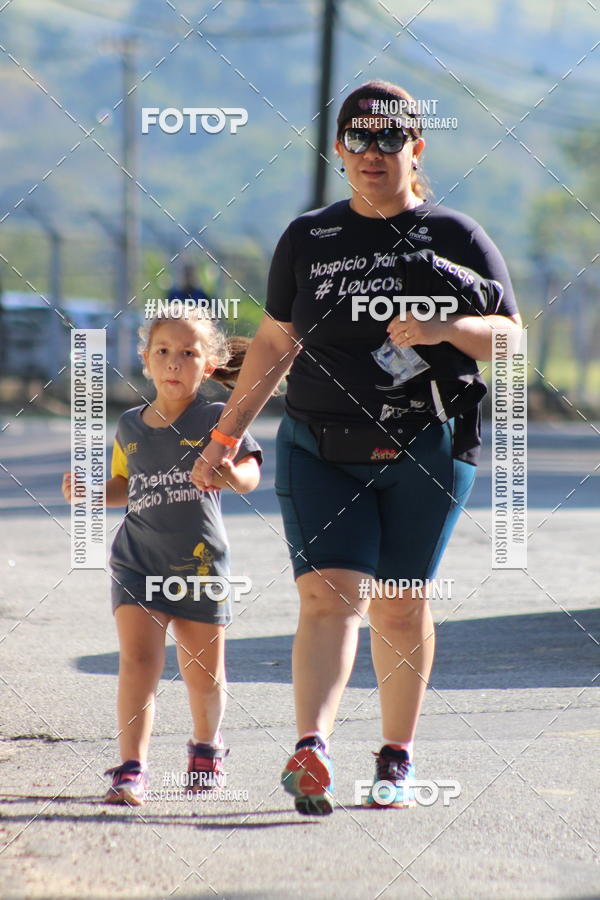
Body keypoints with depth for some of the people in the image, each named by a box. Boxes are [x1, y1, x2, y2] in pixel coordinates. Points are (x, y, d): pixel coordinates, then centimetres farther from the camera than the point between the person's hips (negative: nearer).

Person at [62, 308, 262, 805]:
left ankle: (207, 745, 39)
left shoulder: (216, 419, -4)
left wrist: (230, 476, -33)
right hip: (139, 560, 2)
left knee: (204, 673, 11)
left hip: (201, 563, -2)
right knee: (138, 659, -14)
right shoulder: (130, 427, 9)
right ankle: (132, 769, -17)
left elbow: (251, 472, -12)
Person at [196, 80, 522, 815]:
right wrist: (226, 434, 15)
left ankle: (397, 757, 17)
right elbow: (274, 342, 18)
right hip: (320, 446, 1)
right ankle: (312, 752, -28)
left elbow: (510, 339, 4)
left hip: (425, 451, -1)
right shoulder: (307, 240, 11)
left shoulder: (456, 238, 5)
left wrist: (447, 328, -15)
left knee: (400, 608, 2)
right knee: (329, 593, -14)